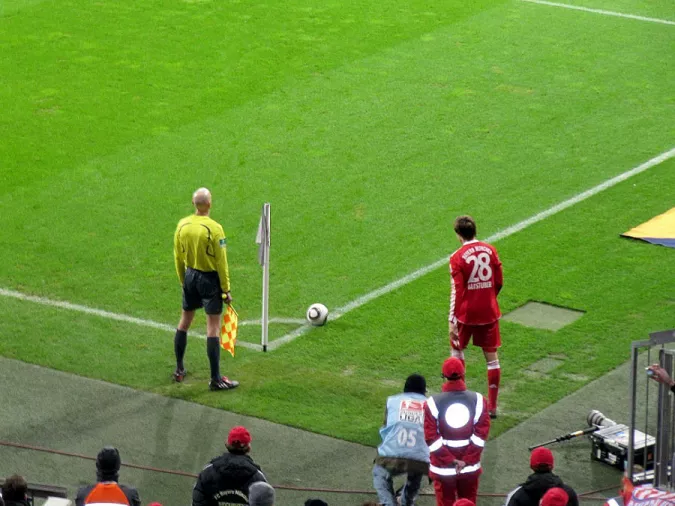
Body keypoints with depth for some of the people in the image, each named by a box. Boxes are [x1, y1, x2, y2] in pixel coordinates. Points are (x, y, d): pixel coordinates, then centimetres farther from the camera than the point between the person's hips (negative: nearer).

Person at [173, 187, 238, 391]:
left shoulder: (182, 225, -3)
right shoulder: (214, 228, -19)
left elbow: (178, 257, 7)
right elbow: (221, 263, -15)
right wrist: (226, 290, -7)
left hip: (190, 276, 6)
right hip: (210, 279, -6)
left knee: (184, 322, 19)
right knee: (213, 328, -2)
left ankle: (179, 370, 29)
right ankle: (216, 379, -1)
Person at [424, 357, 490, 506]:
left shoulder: (433, 403, -12)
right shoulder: (478, 400, -6)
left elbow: (431, 438, -14)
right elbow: (481, 434, -9)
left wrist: (450, 460, -11)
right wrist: (467, 460, -9)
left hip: (443, 467, -2)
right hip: (470, 466, 2)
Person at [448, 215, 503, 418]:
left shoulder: (458, 257, -13)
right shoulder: (490, 250, -2)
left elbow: (456, 291, -16)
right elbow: (499, 282, 5)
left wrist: (452, 321, -13)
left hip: (466, 312, -3)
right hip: (489, 312, 3)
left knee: (457, 349, 21)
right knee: (491, 356, 8)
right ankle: (492, 406, 8)